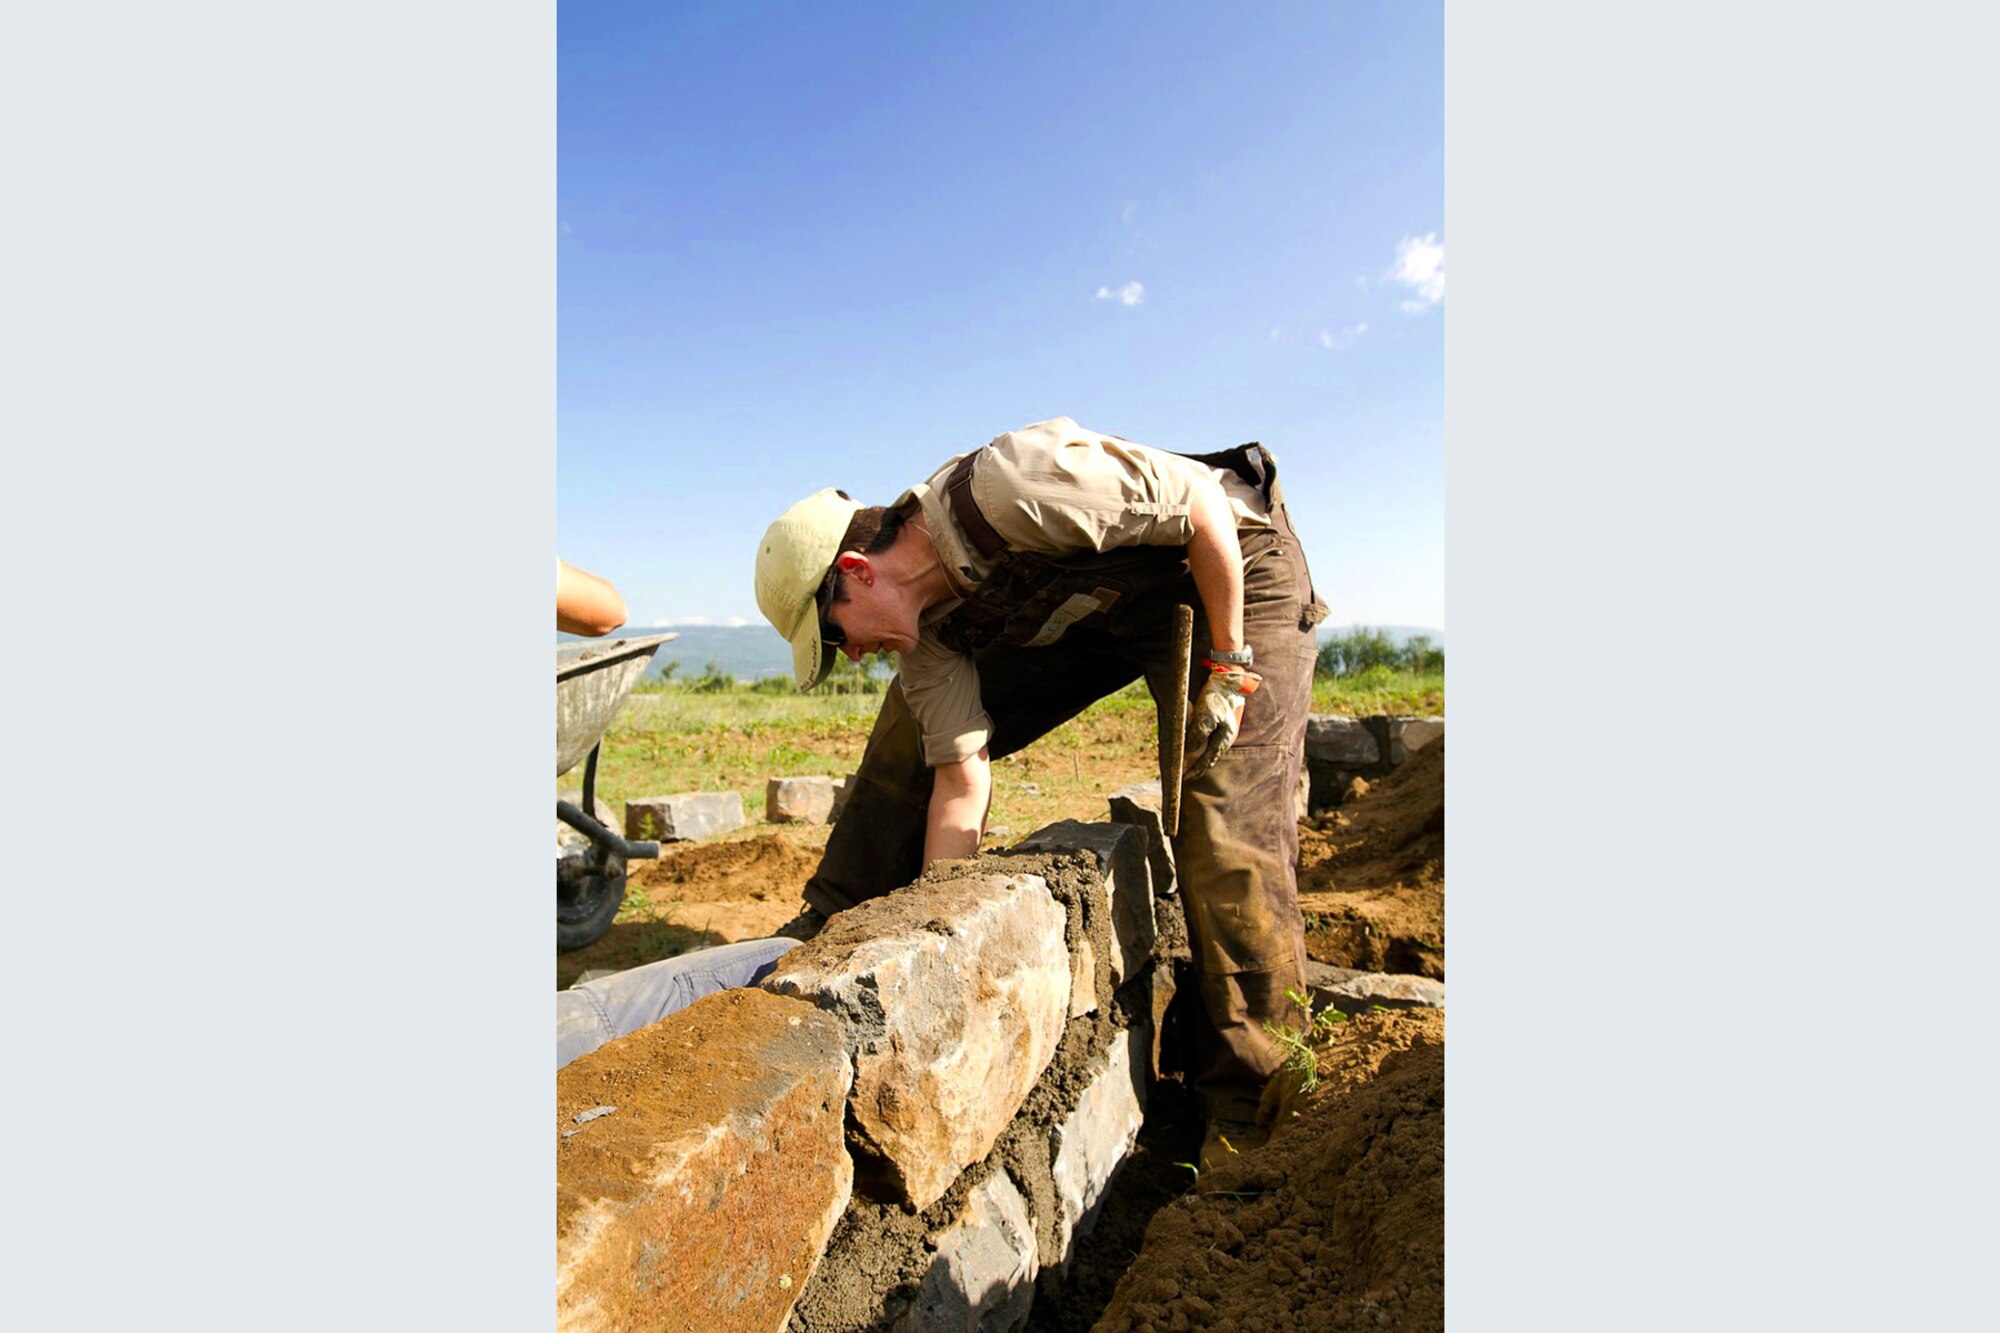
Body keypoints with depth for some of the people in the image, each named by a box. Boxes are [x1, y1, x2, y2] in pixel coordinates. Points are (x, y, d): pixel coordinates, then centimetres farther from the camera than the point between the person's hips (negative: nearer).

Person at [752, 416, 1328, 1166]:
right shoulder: (926, 624, -10)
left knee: (1227, 820, -18)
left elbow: (1206, 502, -26)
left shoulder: (1002, 491, -34)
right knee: (915, 725, 1)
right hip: (1097, 610, 7)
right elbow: (960, 779, -10)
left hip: (1229, 573, -6)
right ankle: (836, 927, 16)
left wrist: (1228, 666, -23)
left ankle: (1249, 1110, -2)